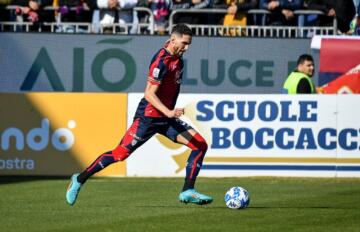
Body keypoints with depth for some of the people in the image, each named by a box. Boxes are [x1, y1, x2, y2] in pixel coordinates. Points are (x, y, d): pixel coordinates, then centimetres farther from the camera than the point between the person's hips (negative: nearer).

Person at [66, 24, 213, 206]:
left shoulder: (177, 58, 7)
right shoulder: (161, 61, -20)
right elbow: (149, 93, -24)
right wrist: (168, 112, -35)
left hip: (166, 117, 8)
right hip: (148, 117, -8)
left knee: (200, 145, -6)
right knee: (120, 153, -9)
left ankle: (187, 192, -5)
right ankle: (79, 180, 8)